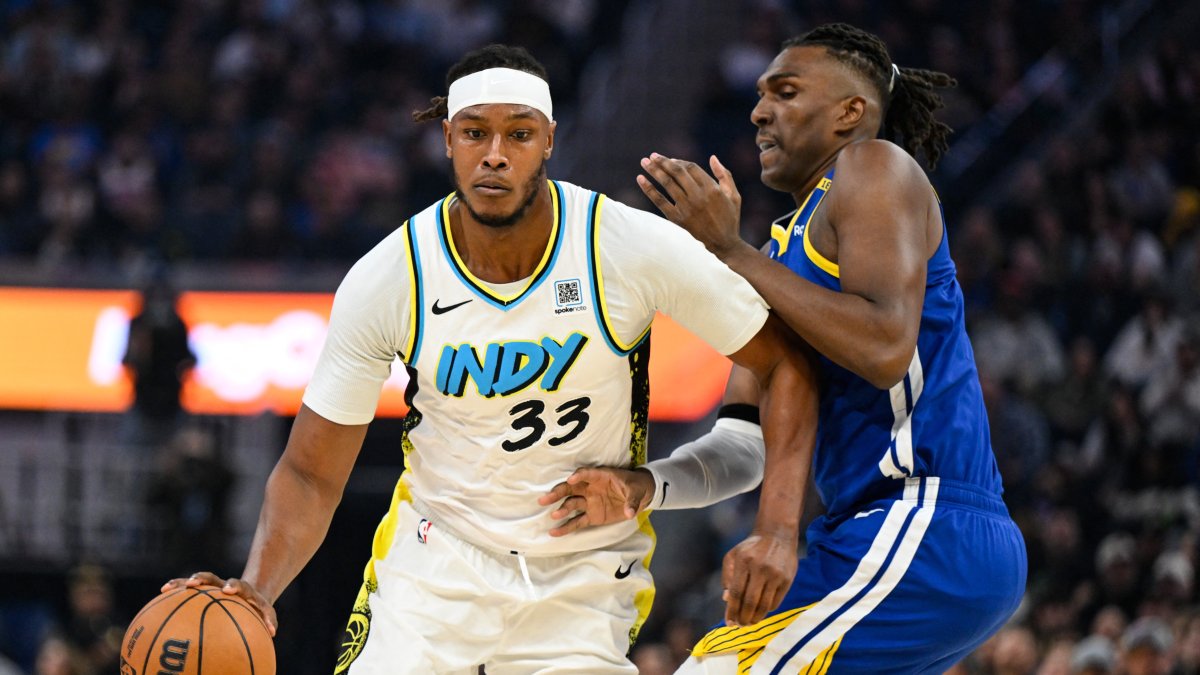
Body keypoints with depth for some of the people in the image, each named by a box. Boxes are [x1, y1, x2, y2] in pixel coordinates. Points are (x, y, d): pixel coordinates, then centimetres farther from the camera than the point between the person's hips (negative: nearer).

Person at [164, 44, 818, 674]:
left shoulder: (632, 249, -17)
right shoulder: (385, 281, -14)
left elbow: (785, 360, -6)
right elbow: (310, 473, -7)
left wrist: (778, 529, -18)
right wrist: (256, 589, -25)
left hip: (585, 580, 0)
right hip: (438, 557, 0)